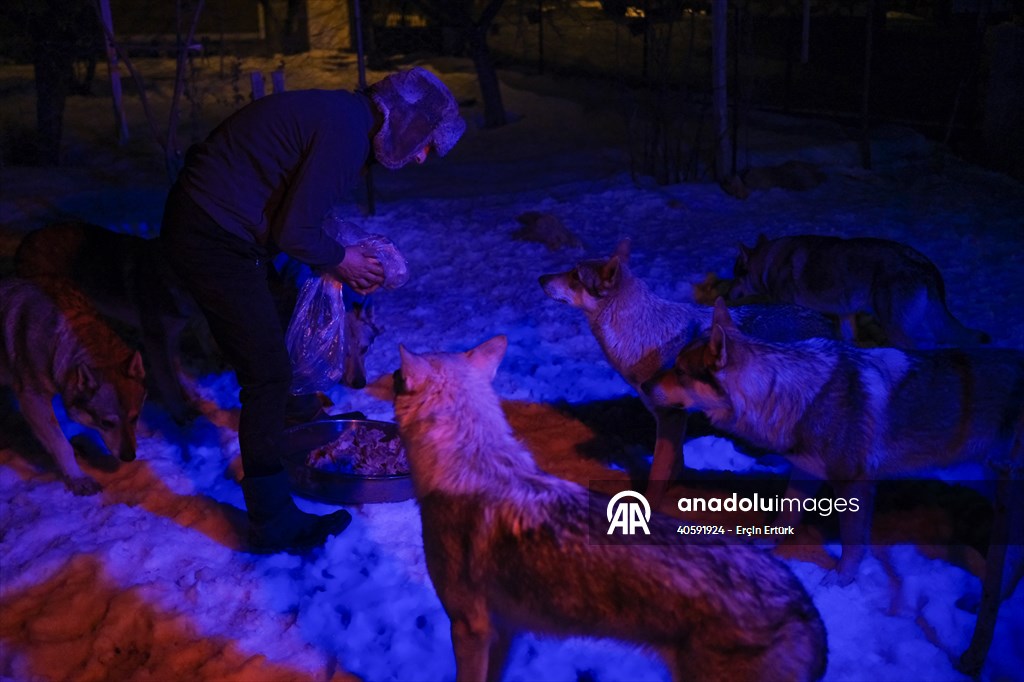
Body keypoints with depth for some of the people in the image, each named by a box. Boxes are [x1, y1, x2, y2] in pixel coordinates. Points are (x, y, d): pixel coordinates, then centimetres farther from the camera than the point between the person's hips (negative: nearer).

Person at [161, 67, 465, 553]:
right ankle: (273, 525, 5)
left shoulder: (343, 117, 10)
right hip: (212, 241, -10)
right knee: (268, 373, -5)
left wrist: (341, 263, 11)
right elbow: (294, 231, -22)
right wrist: (339, 261, -4)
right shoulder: (346, 131, -21)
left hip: (203, 222, 10)